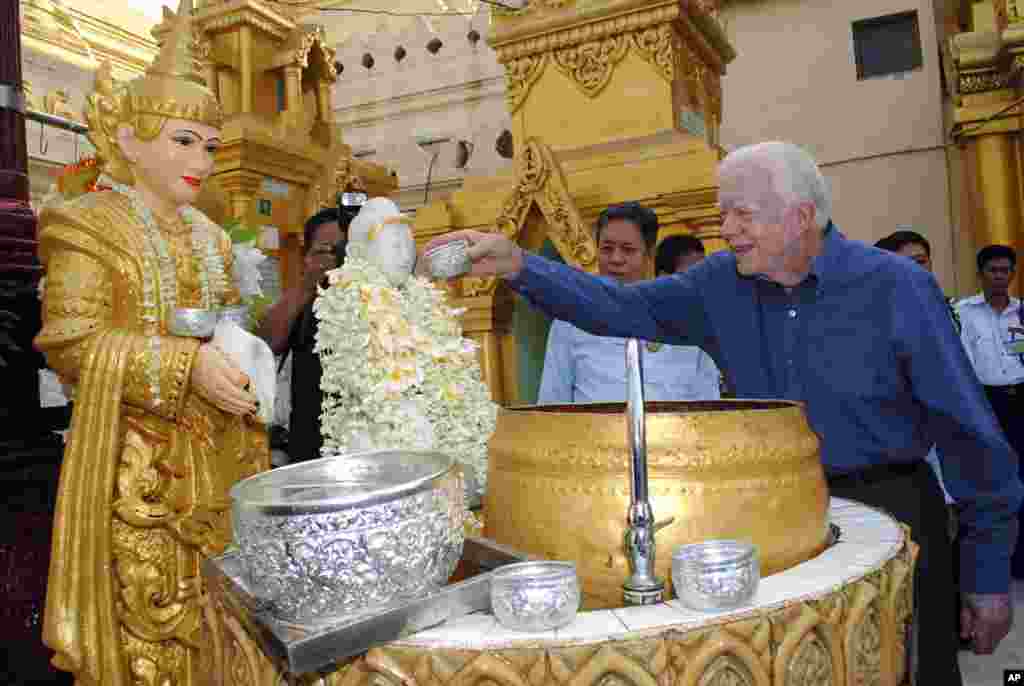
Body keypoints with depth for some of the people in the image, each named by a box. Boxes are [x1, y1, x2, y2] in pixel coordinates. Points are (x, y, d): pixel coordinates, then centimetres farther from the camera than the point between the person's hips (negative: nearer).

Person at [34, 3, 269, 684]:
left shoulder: (210, 236, 16)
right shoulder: (86, 225, -4)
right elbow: (71, 341, -13)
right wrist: (186, 363, -24)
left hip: (217, 456, 6)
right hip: (136, 462, -5)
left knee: (212, 615, 10)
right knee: (145, 621, 0)